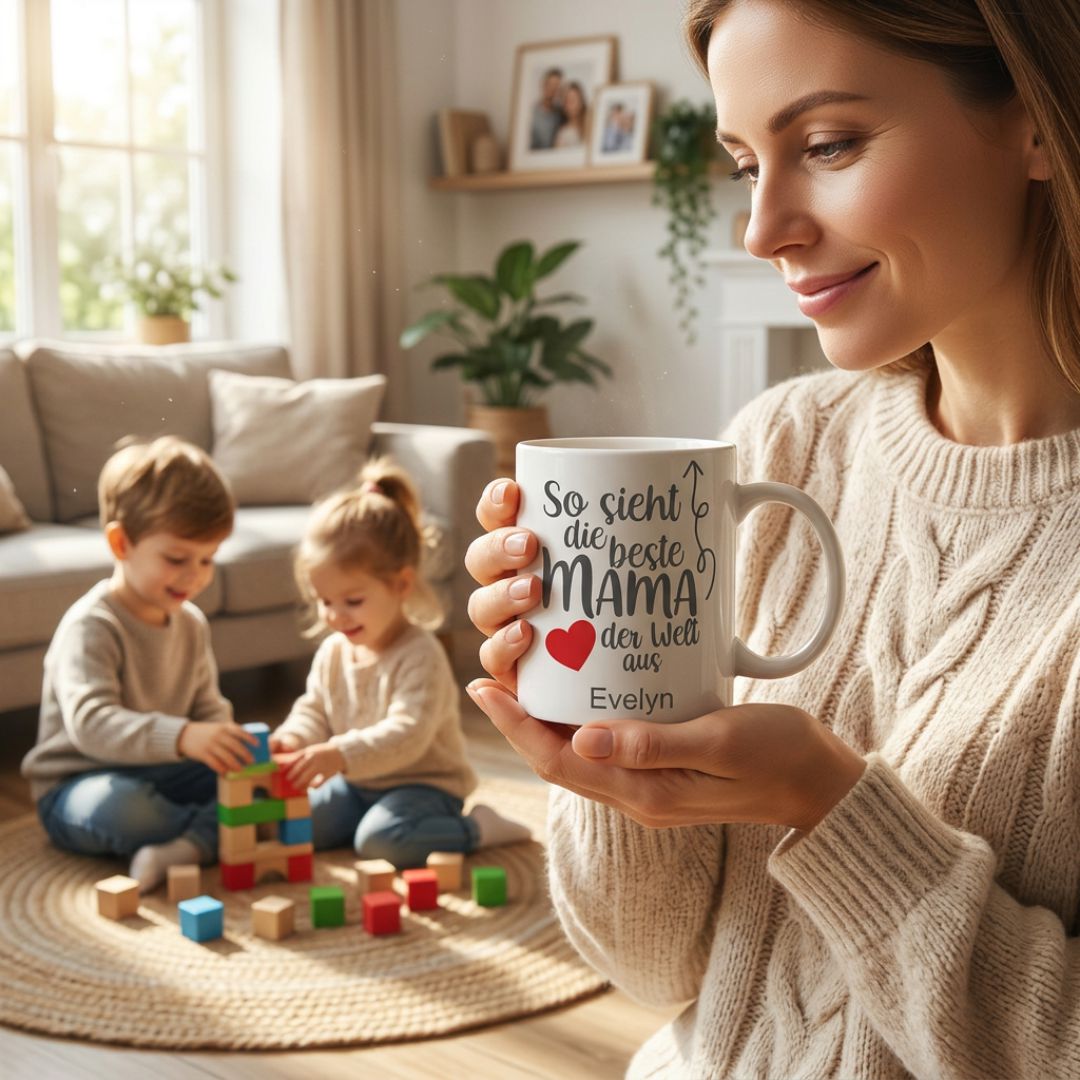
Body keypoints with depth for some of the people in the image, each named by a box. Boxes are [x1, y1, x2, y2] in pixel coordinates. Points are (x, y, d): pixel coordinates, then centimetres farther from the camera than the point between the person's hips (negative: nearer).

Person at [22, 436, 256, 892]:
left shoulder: (191, 623, 6)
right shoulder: (90, 626, -20)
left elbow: (208, 707, 11)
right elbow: (90, 722, -34)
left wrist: (227, 744, -14)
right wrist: (182, 737, -48)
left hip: (160, 773, 7)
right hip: (79, 785, -6)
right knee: (115, 804, -40)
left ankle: (191, 843, -32)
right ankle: (223, 830, -17)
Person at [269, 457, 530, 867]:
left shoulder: (419, 656, -21)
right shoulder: (333, 652, 3)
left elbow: (407, 734, -32)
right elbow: (313, 710, 11)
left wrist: (340, 754, -45)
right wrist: (292, 740, -13)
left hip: (424, 784, -8)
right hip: (356, 785, 8)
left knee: (380, 838, -33)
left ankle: (478, 829, -9)